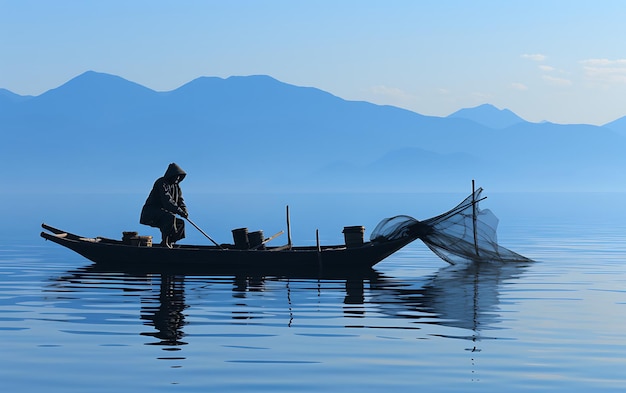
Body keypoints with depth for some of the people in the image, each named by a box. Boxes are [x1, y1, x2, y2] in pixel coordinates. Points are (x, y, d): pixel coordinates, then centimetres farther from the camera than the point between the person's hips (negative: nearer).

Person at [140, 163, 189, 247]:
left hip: (161, 213, 10)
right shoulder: (162, 183, -17)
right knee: (170, 217, -32)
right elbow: (167, 201, -26)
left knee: (180, 223, 1)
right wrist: (179, 211, -30)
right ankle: (164, 242, -24)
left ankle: (169, 243, 2)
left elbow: (180, 200, 11)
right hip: (150, 213, -9)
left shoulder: (176, 185, 13)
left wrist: (184, 209, -10)